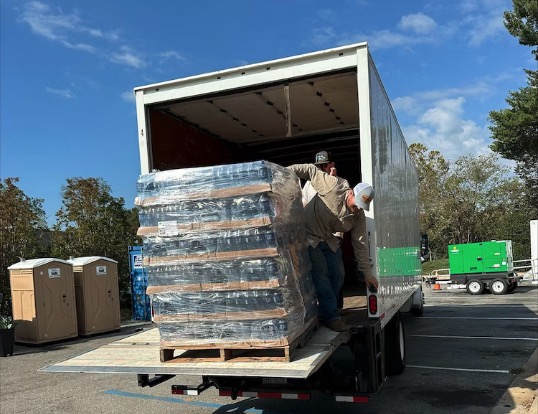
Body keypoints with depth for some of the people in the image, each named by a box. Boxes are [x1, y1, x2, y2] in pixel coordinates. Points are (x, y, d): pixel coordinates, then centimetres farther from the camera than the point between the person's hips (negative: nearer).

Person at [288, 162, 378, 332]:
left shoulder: (359, 216, -9)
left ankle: (327, 309, 21)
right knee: (321, 274, -12)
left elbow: (360, 244, -5)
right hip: (308, 236, -7)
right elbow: (311, 170, -18)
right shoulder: (333, 187, -27)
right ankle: (331, 317, -8)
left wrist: (367, 273, -4)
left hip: (327, 240, 7)